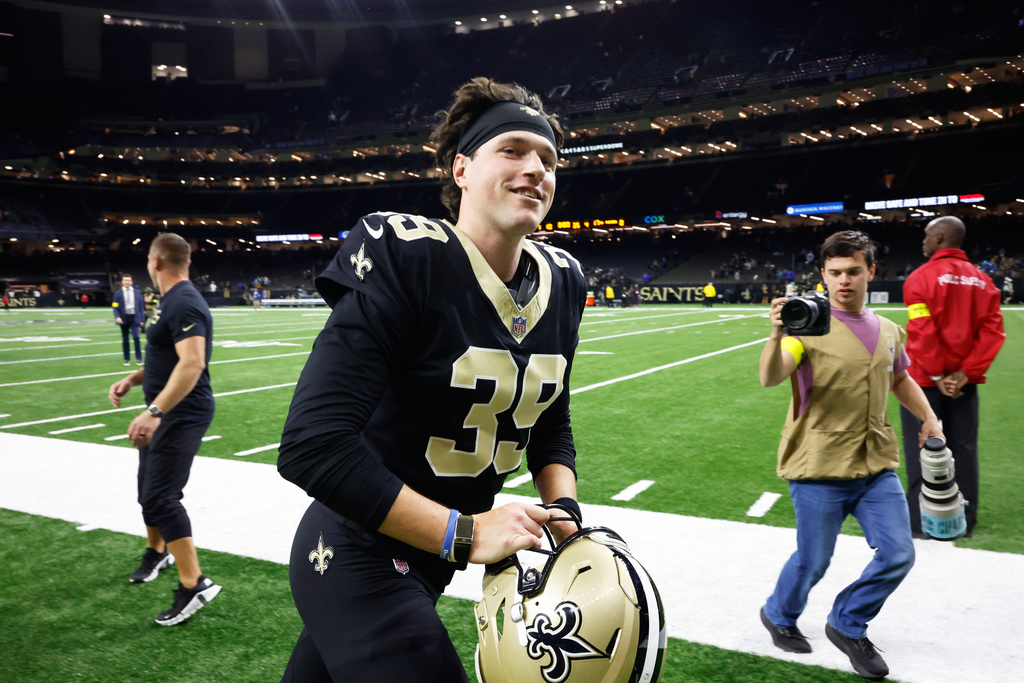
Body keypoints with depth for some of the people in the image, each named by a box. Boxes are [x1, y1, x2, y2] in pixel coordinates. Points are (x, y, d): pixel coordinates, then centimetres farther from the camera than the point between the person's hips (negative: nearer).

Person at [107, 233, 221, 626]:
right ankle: (157, 552, 46)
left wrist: (154, 411, -37)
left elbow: (193, 362, -32)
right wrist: (132, 380, 13)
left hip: (181, 414, -11)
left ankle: (194, 585, -8)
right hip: (166, 412, 11)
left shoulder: (183, 304, -20)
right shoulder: (170, 301, 14)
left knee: (160, 498, -14)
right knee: (149, 489, 24)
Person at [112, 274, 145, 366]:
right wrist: (117, 317, -16)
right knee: (125, 340, 5)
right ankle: (127, 359, 13)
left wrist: (142, 319, 3)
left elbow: (141, 306, 8)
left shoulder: (137, 292, 7)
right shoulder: (118, 293, 4)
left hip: (134, 318, 0)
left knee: (136, 337, -12)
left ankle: (139, 358, -5)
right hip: (124, 319, 0)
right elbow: (115, 307, 1)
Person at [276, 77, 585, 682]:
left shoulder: (561, 283, 0)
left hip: (429, 560, 7)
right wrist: (464, 534, -26)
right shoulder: (404, 260, -22)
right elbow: (314, 445, -28)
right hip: (358, 558, -7)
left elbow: (551, 424, 11)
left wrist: (564, 512, -7)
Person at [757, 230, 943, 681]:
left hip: (876, 465, 6)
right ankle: (779, 615, 37)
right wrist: (777, 335, -47)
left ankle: (847, 626, 28)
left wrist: (928, 418, 14)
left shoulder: (887, 331, 7)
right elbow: (770, 378, -29)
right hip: (820, 469, -5)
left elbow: (900, 379, 26)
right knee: (813, 562, 7)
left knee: (898, 555, 4)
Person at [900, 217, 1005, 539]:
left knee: (922, 450, 4)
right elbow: (992, 331, -2)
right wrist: (966, 372, -5)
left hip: (926, 379, -5)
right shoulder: (982, 280, 4)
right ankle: (965, 521, 22)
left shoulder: (922, 277, -11)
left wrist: (937, 375, -11)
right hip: (964, 380, 5)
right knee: (963, 448, 12)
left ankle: (920, 522, 11)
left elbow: (921, 333, -18)